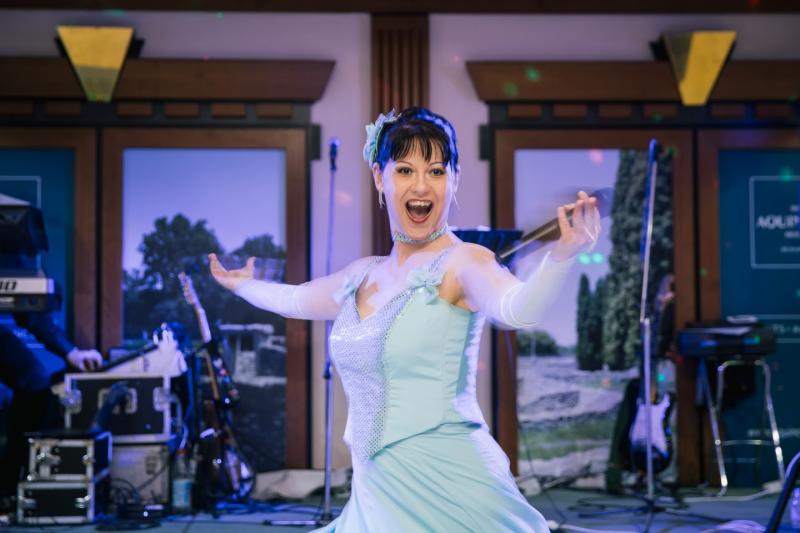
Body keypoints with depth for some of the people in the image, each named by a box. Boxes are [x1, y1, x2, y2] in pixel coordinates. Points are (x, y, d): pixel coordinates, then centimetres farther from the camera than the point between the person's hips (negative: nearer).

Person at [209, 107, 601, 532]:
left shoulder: (462, 264, -9)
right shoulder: (363, 275, 11)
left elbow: (518, 309, -30)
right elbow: (294, 299, 31)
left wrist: (561, 256, -48)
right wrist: (241, 284, 49)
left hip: (447, 487, -6)